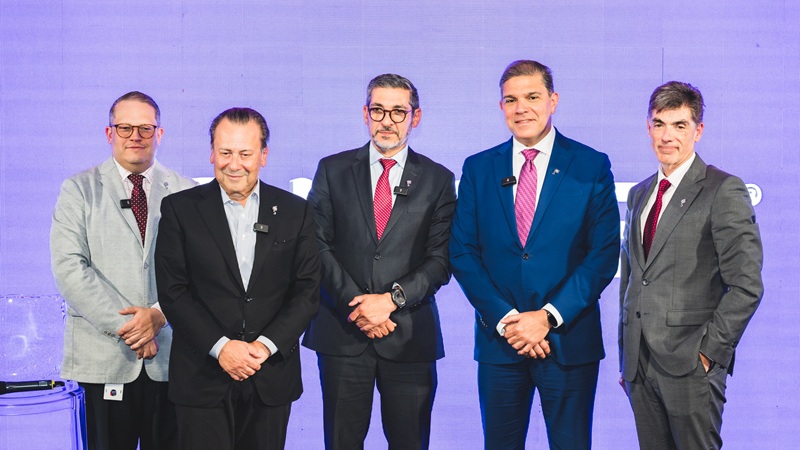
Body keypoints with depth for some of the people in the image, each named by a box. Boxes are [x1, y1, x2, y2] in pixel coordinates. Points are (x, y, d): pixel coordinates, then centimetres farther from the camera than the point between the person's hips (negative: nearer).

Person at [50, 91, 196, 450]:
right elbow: (69, 267, -7)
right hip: (104, 353, -1)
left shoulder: (184, 192, 7)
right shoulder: (79, 190, 4)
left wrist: (160, 313, -14)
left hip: (170, 354, 1)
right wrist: (123, 325, -13)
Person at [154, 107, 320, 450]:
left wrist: (266, 345, -11)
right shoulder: (179, 209, 1)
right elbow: (172, 291, -4)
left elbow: (307, 291, 2)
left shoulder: (296, 212, 5)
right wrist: (220, 347, -13)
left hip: (272, 378, 2)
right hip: (203, 379, -1)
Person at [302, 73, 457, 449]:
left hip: (409, 334, 0)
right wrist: (355, 304, -11)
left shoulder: (437, 179, 6)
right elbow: (318, 245, 0)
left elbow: (440, 259, 0)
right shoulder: (333, 170, 7)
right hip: (342, 332, 0)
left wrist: (392, 299, -13)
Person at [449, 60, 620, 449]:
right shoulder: (478, 169, 7)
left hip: (569, 340, -2)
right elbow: (462, 253, 3)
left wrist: (548, 317, -12)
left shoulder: (592, 166, 0)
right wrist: (505, 319, -8)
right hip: (499, 340, 2)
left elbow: (604, 253, -5)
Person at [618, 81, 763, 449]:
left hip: (690, 364, -6)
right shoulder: (639, 194, 15)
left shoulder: (723, 191, -7)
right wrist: (626, 355, 15)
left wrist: (710, 350, -12)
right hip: (639, 363, 6)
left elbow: (746, 285, -12)